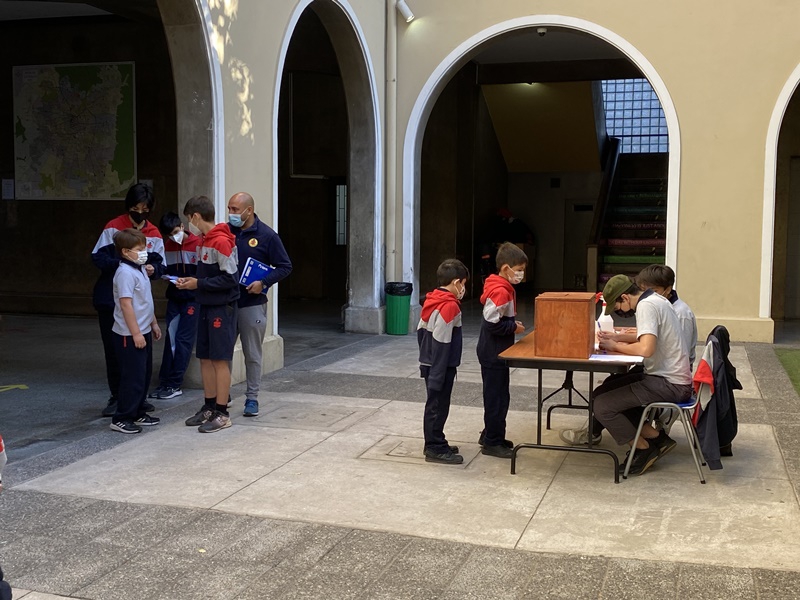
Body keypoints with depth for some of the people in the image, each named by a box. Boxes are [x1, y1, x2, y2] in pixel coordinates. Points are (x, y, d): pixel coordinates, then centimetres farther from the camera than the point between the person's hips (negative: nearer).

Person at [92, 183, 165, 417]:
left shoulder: (154, 235, 5)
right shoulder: (113, 228, -4)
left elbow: (161, 266, 5)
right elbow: (98, 258, -8)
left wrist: (153, 269, -17)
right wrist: (122, 263, -24)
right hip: (111, 299, -2)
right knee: (114, 349, 4)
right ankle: (117, 397, 15)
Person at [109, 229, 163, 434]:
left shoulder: (140, 269, 11)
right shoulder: (125, 273, -18)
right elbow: (126, 304, -23)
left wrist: (154, 324, 24)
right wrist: (136, 333, -23)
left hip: (143, 332, 10)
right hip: (130, 335, -10)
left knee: (144, 374, 15)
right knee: (133, 377, -5)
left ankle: (138, 413, 26)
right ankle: (121, 419, 4)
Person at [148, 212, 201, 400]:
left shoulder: (198, 244, -10)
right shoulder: (168, 246, 6)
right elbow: (166, 269, 15)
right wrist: (166, 276, -6)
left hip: (192, 298, -5)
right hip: (174, 297, 5)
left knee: (183, 340, -3)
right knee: (170, 338, 3)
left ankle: (175, 384, 1)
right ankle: (164, 381, 8)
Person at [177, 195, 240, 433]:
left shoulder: (222, 241, -17)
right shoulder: (203, 242, 12)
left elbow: (230, 278, -20)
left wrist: (199, 284, -15)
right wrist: (191, 280, 3)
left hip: (222, 308, -9)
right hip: (207, 307, 9)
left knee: (220, 360, -3)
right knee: (205, 359, 12)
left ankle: (222, 413, 4)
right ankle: (209, 407, 22)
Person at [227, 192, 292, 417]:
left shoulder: (266, 235, -6)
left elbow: (285, 266, -2)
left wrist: (264, 283, -15)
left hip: (252, 303, -3)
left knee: (252, 354, 5)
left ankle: (252, 398, 14)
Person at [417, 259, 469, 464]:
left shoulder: (432, 300, 7)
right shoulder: (450, 306, -20)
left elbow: (421, 330, 13)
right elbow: (441, 343, -24)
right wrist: (437, 376, -23)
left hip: (428, 363, 9)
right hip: (440, 366, -9)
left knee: (435, 405, 17)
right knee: (438, 407, 0)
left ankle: (434, 444, 27)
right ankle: (436, 449, 8)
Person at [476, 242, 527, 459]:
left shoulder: (503, 288, 10)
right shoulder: (500, 292, -22)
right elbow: (492, 323, -27)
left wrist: (512, 323, 6)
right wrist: (513, 327, -16)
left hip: (496, 351, 10)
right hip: (493, 353, -10)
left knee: (498, 395, 19)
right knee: (497, 397, -1)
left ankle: (491, 435, 30)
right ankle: (492, 443, 8)